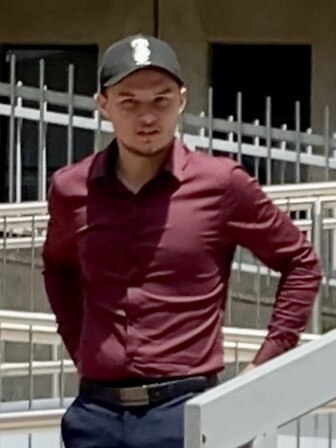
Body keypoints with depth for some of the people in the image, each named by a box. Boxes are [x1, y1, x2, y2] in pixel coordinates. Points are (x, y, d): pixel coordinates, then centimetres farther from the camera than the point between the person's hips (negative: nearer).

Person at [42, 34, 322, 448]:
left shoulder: (220, 185, -4)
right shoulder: (72, 190, 5)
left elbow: (300, 263, 8)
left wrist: (266, 365, 2)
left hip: (185, 413, -3)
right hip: (95, 414, 3)